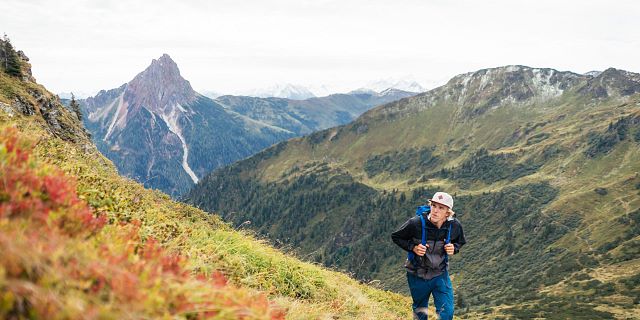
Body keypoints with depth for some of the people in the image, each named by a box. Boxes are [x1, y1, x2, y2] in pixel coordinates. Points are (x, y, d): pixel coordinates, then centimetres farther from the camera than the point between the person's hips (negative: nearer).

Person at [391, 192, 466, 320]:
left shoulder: (454, 226, -15)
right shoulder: (416, 223, -24)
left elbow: (459, 242, 8)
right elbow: (396, 237, -8)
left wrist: (454, 248, -15)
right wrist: (413, 247, -23)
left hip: (440, 275, 1)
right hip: (417, 275, -1)